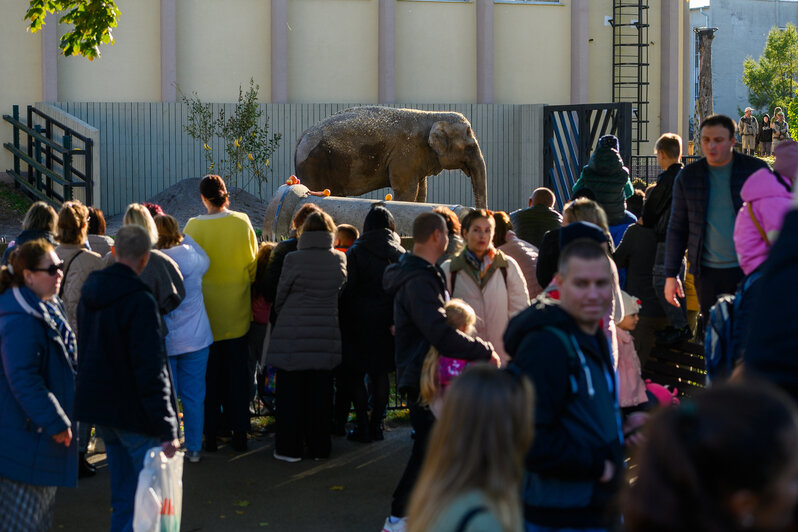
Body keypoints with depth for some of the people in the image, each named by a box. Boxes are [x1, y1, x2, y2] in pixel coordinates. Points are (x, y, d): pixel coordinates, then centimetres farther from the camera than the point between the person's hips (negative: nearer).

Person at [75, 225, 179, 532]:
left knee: (123, 493, 19)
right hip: (132, 413, -9)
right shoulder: (140, 302, -21)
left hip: (97, 404, 9)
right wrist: (166, 428, -20)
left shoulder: (89, 293, 7)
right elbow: (151, 369, -23)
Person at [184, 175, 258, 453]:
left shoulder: (194, 227, -12)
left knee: (208, 375, 9)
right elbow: (253, 265, 1)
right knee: (237, 374, 11)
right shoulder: (242, 222, -7)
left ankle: (210, 436, 13)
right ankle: (240, 434, 14)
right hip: (237, 313, 1)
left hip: (206, 311, -1)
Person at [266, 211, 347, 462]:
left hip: (293, 334, -3)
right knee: (321, 393, 10)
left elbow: (280, 297, -2)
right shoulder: (339, 259, -1)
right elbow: (340, 293, 8)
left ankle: (290, 448, 9)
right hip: (327, 337, 3)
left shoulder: (293, 260, -11)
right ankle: (319, 447, 16)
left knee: (290, 394, 5)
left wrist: (282, 317, 16)